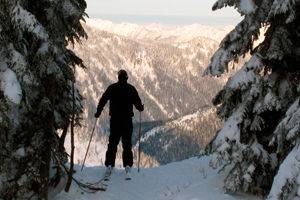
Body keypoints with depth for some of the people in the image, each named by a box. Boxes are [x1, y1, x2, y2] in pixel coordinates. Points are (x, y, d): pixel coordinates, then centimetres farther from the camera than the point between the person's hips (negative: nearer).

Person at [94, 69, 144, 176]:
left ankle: (109, 164, 0)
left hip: (115, 118, 1)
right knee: (127, 142, 4)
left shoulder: (112, 88, 2)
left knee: (113, 141, 5)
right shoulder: (131, 89, -1)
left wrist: (98, 112, 13)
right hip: (127, 119, -1)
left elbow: (103, 100, 2)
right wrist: (141, 108, 22)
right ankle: (127, 164, 1)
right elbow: (137, 102, 0)